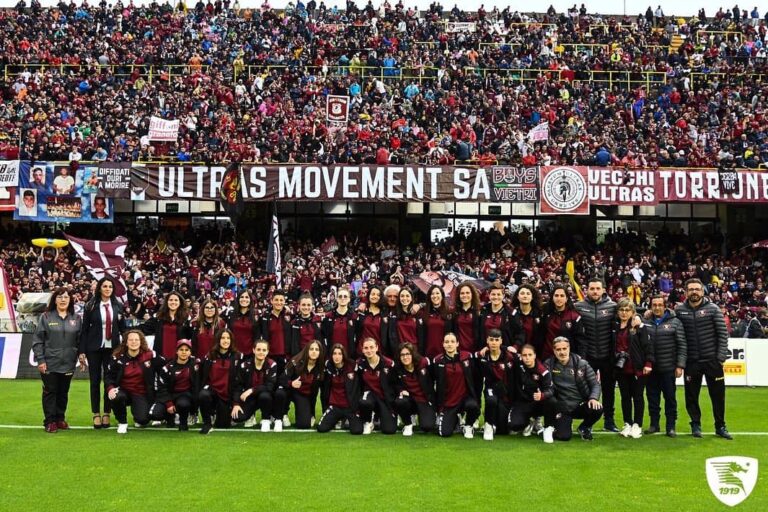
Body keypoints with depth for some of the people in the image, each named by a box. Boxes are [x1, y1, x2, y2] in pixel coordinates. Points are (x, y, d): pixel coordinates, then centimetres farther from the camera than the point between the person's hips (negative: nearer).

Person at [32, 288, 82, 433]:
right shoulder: (46, 317, -2)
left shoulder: (76, 319, 6)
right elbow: (37, 340, -3)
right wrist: (40, 360, -9)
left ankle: (60, 418, 22)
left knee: (63, 392, 10)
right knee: (50, 392, 3)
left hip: (68, 364, 2)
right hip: (49, 363, -2)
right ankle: (50, 421, 11)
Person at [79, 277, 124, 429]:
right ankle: (96, 415, 13)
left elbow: (123, 328, 10)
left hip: (112, 348, 2)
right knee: (95, 381, 4)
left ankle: (107, 414, 13)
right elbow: (84, 329, -1)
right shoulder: (90, 306, -1)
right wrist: (81, 351, -5)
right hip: (94, 348, -2)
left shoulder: (118, 306, 6)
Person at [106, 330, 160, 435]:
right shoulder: (118, 357, -4)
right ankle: (122, 423, -6)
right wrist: (110, 388, -20)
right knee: (116, 397, -36)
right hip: (123, 390, 1)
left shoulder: (149, 356, -7)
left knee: (142, 420, -21)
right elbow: (109, 376, -2)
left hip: (141, 393, -1)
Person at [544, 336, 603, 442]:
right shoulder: (549, 365, -3)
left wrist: (594, 398, -18)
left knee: (597, 409, -29)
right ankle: (549, 428, 15)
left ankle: (584, 428, 6)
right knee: (564, 436, -23)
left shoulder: (581, 363, -1)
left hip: (581, 405, 2)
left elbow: (595, 383, 0)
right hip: (562, 408, -2)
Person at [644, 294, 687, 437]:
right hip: (651, 368, 2)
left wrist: (680, 365, -9)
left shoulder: (674, 322, 0)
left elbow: (682, 345, -2)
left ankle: (671, 426, 13)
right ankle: (654, 424, 21)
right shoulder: (645, 322, 7)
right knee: (652, 397, 9)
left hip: (668, 368, -2)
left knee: (670, 398, 5)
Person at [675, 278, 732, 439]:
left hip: (712, 360, -1)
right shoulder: (679, 310, 1)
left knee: (718, 394, 6)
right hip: (691, 361, 1)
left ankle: (720, 427, 20)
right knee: (691, 396, 8)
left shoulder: (712, 309, -2)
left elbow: (723, 333, -3)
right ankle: (696, 425, 23)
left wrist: (721, 356, -9)